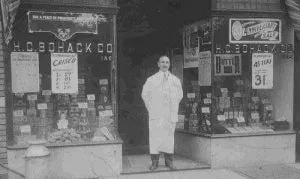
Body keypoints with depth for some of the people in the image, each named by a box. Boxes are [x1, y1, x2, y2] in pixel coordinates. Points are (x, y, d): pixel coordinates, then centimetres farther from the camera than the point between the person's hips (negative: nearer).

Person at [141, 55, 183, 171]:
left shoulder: (175, 80, 8)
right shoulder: (151, 80, 3)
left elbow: (179, 95, 21)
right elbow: (145, 95, 13)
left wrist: (174, 108, 14)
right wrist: (150, 108, 7)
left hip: (171, 114, 2)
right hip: (156, 114, -2)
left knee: (169, 136, 4)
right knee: (155, 137, -4)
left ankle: (169, 161, 13)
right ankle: (154, 162, 4)